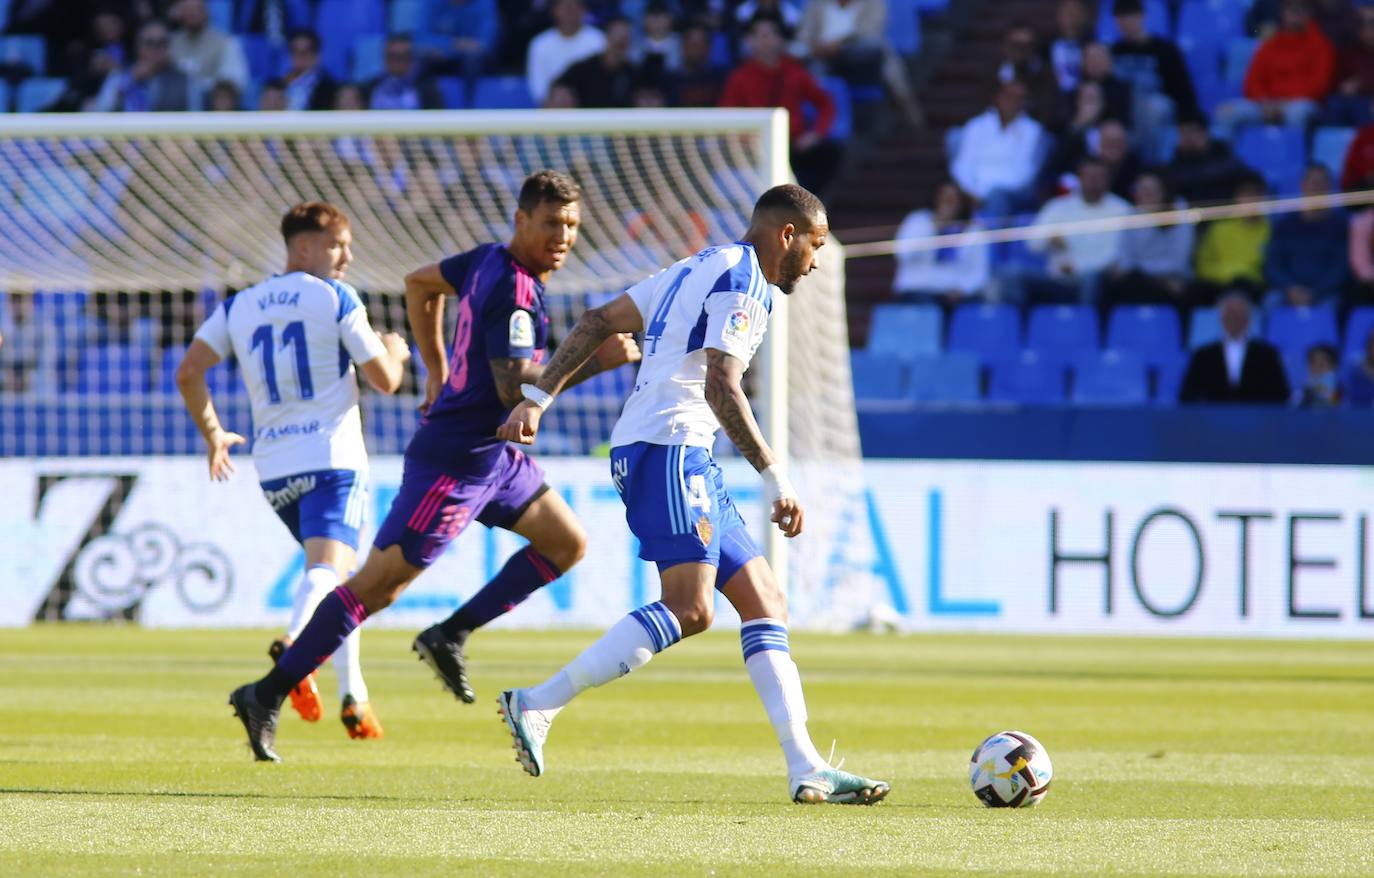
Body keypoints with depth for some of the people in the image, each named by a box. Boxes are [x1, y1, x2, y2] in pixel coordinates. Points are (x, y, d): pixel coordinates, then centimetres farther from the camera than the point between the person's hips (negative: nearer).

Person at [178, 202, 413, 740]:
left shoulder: (238, 307, 13)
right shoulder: (335, 299, -1)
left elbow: (188, 373, 5)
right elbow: (384, 380, -1)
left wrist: (212, 433, 19)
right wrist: (396, 352, 22)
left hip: (272, 466, 6)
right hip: (332, 458, -6)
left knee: (339, 575, 21)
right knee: (329, 566, -18)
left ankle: (353, 695, 15)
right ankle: (294, 643, -49)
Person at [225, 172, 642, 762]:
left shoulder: (490, 261, 8)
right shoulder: (513, 289, -21)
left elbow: (420, 282, 24)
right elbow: (512, 384, -29)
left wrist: (437, 369, 27)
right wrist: (596, 361, -26)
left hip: (495, 456, 10)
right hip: (456, 462, -10)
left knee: (567, 544, 14)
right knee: (378, 583, -8)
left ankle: (452, 636, 12)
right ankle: (267, 696, -5)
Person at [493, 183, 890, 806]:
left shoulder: (700, 268, 21)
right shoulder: (739, 278, -9)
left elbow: (598, 322, 20)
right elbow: (721, 388, -20)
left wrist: (539, 397, 18)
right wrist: (775, 478, -20)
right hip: (669, 451, -11)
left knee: (764, 603, 5)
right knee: (689, 608, -19)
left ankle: (806, 771, 0)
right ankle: (537, 706, -18)